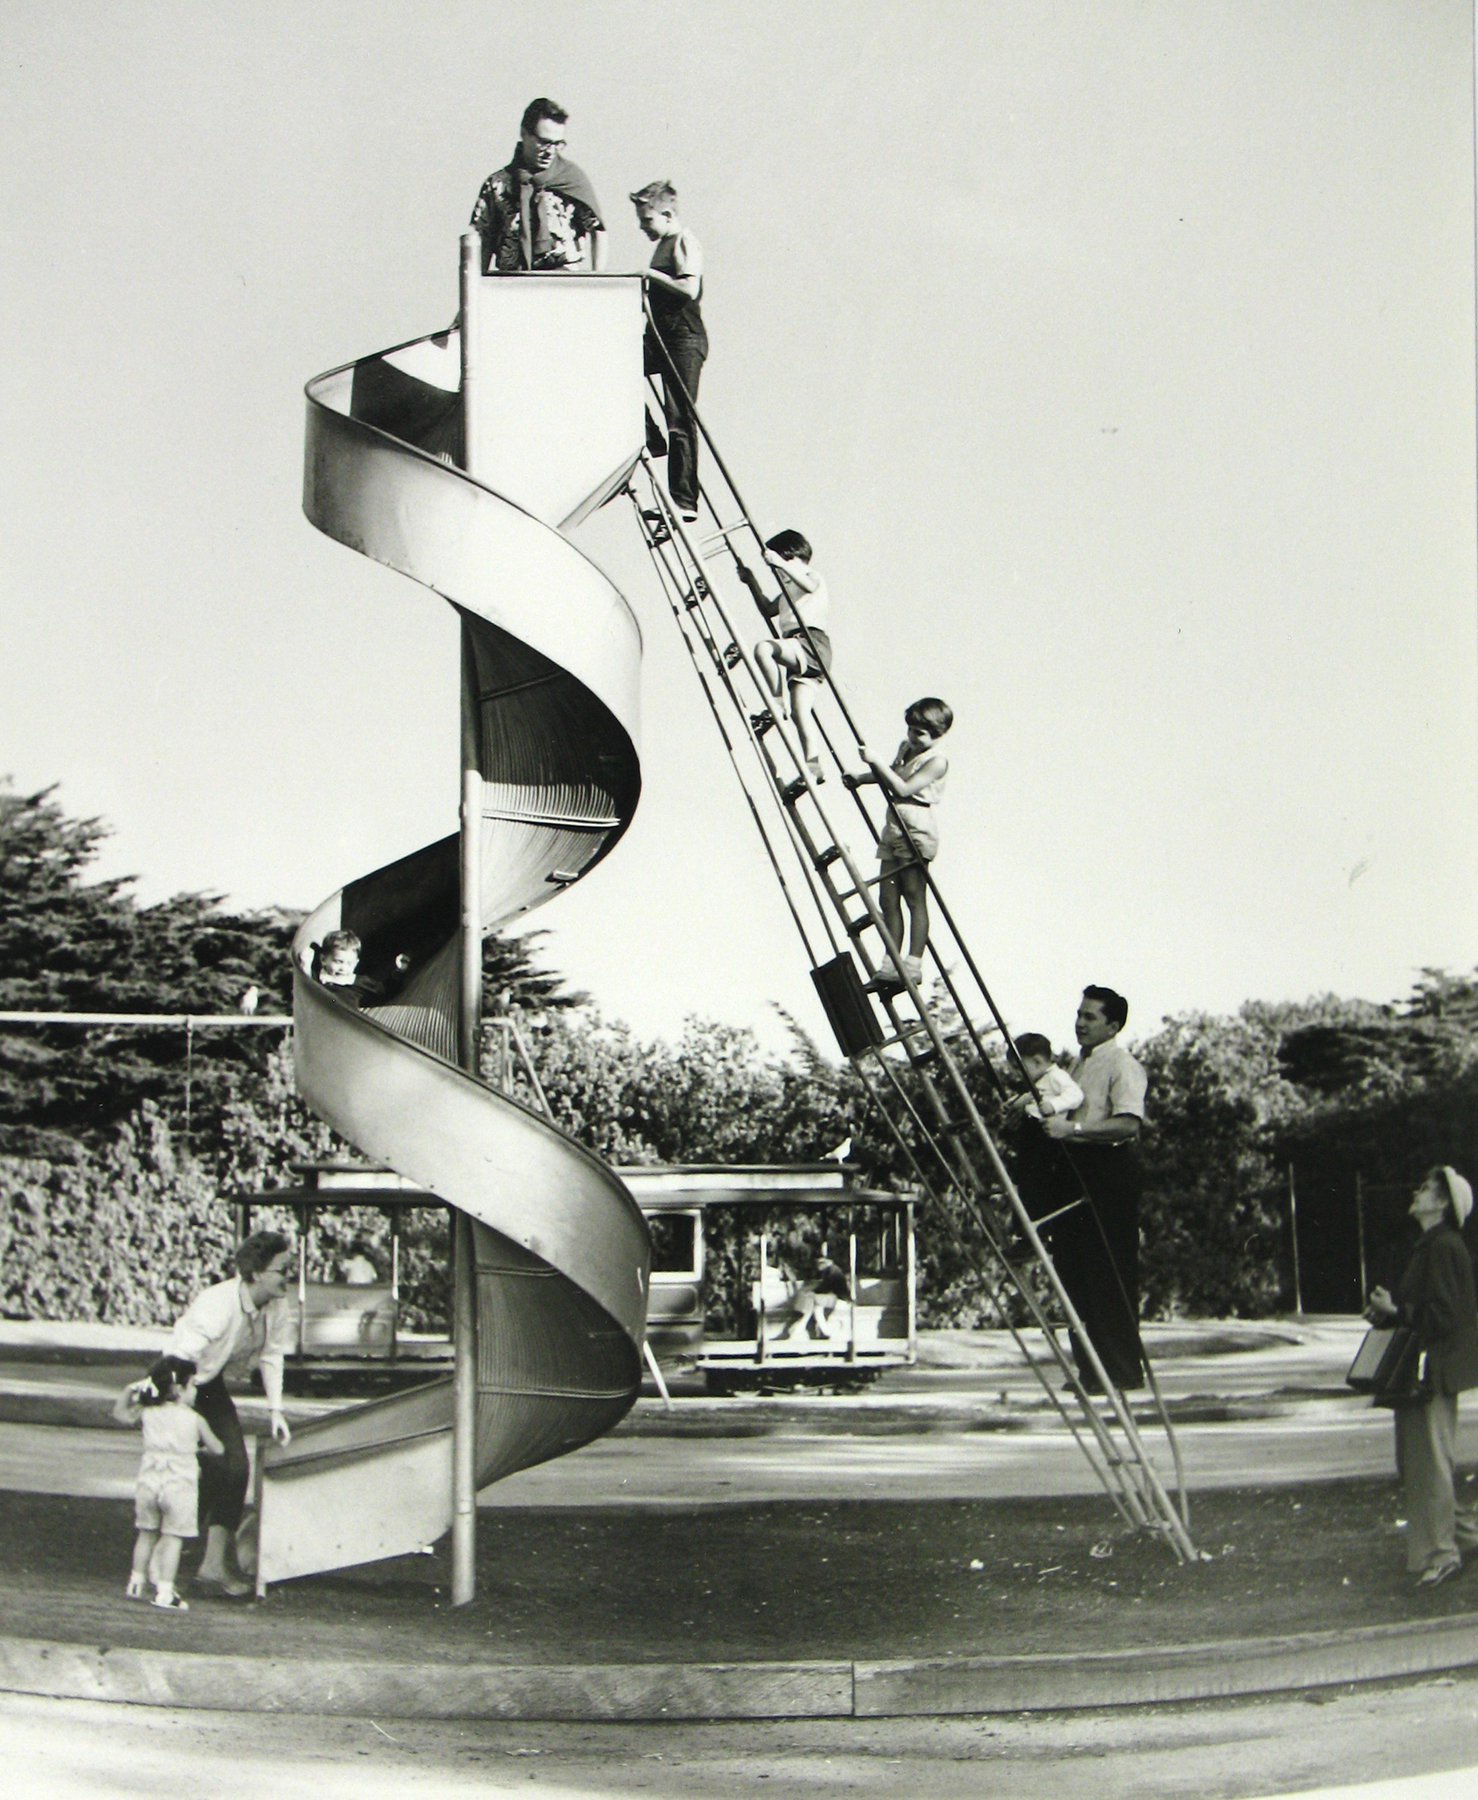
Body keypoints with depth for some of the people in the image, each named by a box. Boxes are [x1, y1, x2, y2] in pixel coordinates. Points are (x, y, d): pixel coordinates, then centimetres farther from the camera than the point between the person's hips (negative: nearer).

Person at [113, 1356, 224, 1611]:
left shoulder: (148, 1413, 5)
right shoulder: (194, 1420, -4)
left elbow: (121, 1414, 23)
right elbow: (217, 1449, 7)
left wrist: (129, 1391, 25)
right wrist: (201, 1448, 27)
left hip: (148, 1483, 4)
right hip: (179, 1486, -4)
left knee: (147, 1533, 19)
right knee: (172, 1538, -1)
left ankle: (136, 1584, 26)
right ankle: (164, 1592, -5)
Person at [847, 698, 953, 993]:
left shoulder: (936, 761, -9)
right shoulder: (905, 748, 16)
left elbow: (904, 788, -18)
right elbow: (891, 775, 33)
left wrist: (876, 761, -18)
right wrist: (861, 777, 17)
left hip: (916, 828, -8)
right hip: (893, 828, 8)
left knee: (915, 897, -9)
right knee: (888, 899, 4)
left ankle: (913, 966, -9)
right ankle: (892, 967, 6)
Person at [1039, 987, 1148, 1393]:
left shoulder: (1122, 1065, -9)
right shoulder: (1080, 1063, 19)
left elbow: (1129, 1124, -22)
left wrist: (1073, 1127, -27)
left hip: (1110, 1167, -9)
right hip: (1075, 1167, 9)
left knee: (1110, 1272, -8)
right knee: (1074, 1268, 8)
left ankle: (1122, 1370, -1)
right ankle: (1091, 1369, 15)